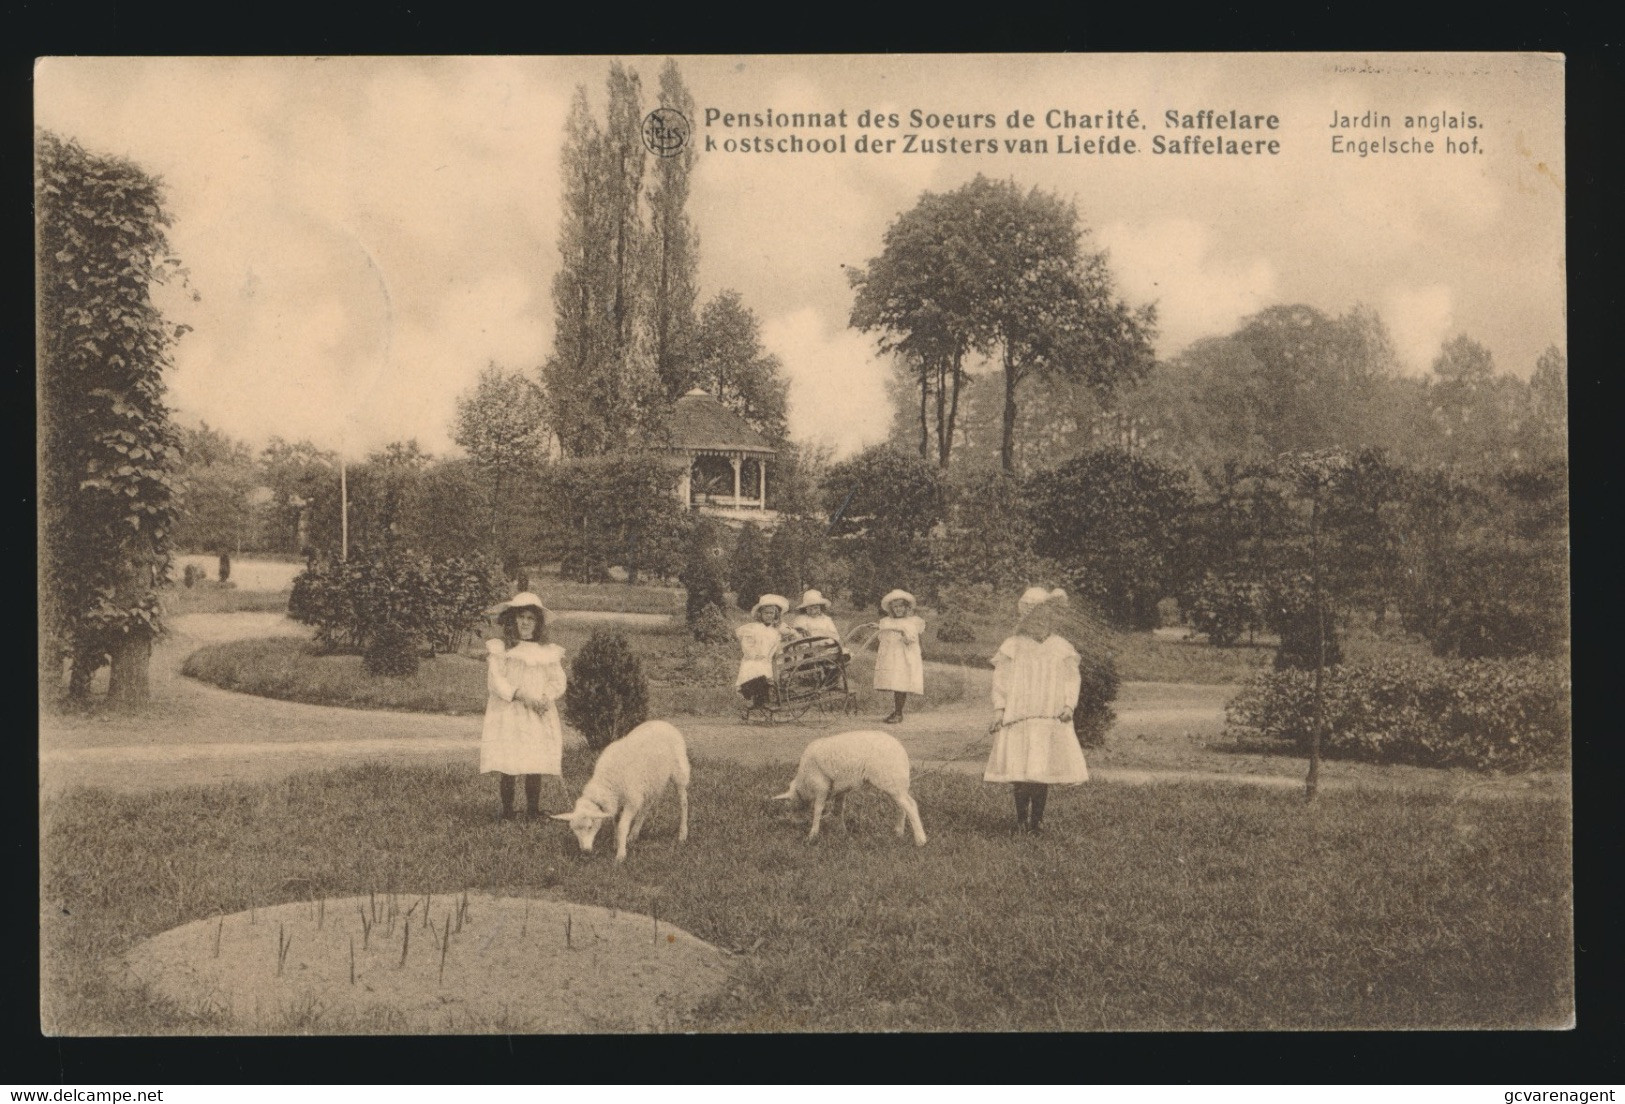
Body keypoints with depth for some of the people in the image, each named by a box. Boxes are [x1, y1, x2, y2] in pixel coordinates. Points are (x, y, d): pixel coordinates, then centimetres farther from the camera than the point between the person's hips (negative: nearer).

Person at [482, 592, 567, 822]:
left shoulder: (549, 652, 10)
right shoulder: (499, 650, 2)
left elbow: (557, 681, 7)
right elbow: (495, 681, -6)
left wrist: (544, 698, -12)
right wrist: (519, 695, -17)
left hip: (539, 717, 2)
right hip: (507, 715, -2)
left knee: (535, 767, 0)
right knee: (507, 768, -3)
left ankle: (533, 810, 11)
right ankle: (507, 810, 6)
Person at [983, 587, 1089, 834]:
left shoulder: (1061, 647, 10)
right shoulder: (1012, 647, 4)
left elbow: (1072, 678, 10)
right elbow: (1000, 679, 4)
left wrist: (1069, 705, -4)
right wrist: (999, 710, -4)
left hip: (1051, 719, 2)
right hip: (1018, 718, -2)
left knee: (1044, 769, 0)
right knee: (1020, 771, -7)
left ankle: (1037, 819, 11)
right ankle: (1021, 819, 7)